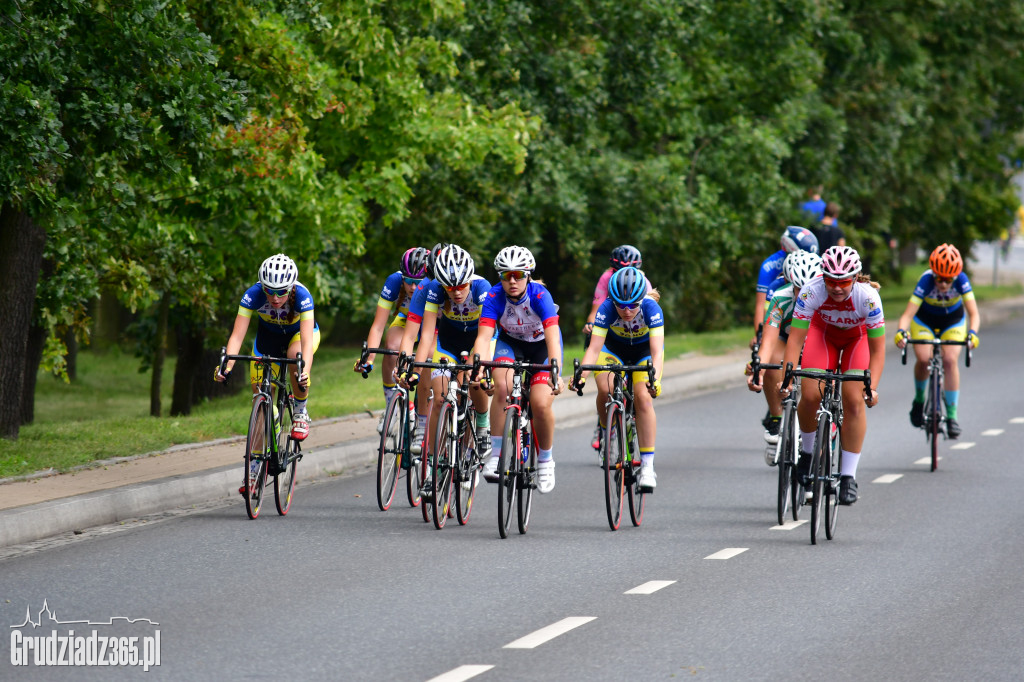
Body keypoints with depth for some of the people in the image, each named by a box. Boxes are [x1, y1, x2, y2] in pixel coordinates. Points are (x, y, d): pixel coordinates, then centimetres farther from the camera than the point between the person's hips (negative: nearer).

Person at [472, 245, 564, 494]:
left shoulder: (540, 296, -31)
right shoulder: (494, 297, -25)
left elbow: (553, 338, -40)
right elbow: (484, 336, -33)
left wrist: (555, 373, -55)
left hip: (541, 345, -1)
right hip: (510, 343, 1)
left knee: (541, 404, -19)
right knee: (503, 387, -29)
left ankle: (545, 459, 8)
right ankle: (495, 454, -21)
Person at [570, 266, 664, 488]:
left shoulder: (651, 309, -34)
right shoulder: (607, 309, -32)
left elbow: (657, 352, -41)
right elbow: (595, 348, -36)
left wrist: (655, 380, -58)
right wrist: (581, 376, -52)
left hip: (645, 350, -1)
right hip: (615, 347, 1)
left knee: (643, 398, -22)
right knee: (605, 389, -26)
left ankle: (647, 466, -17)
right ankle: (606, 432, 5)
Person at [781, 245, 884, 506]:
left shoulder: (868, 297, -35)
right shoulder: (812, 292, -34)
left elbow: (877, 350, -28)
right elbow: (795, 339, -30)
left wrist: (872, 387, -40)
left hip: (858, 336, -1)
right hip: (823, 331, 1)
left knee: (854, 401, -17)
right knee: (810, 395, -18)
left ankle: (848, 477, -9)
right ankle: (807, 452, 10)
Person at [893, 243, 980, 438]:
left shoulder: (961, 280, -31)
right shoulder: (926, 281, -34)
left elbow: (974, 313, -35)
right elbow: (908, 314, -37)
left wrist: (972, 333, -55)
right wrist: (901, 332, -57)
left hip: (953, 321, 0)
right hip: (924, 320, 0)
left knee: (950, 360, -21)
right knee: (923, 359, -24)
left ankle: (951, 415, -14)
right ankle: (919, 400, 4)